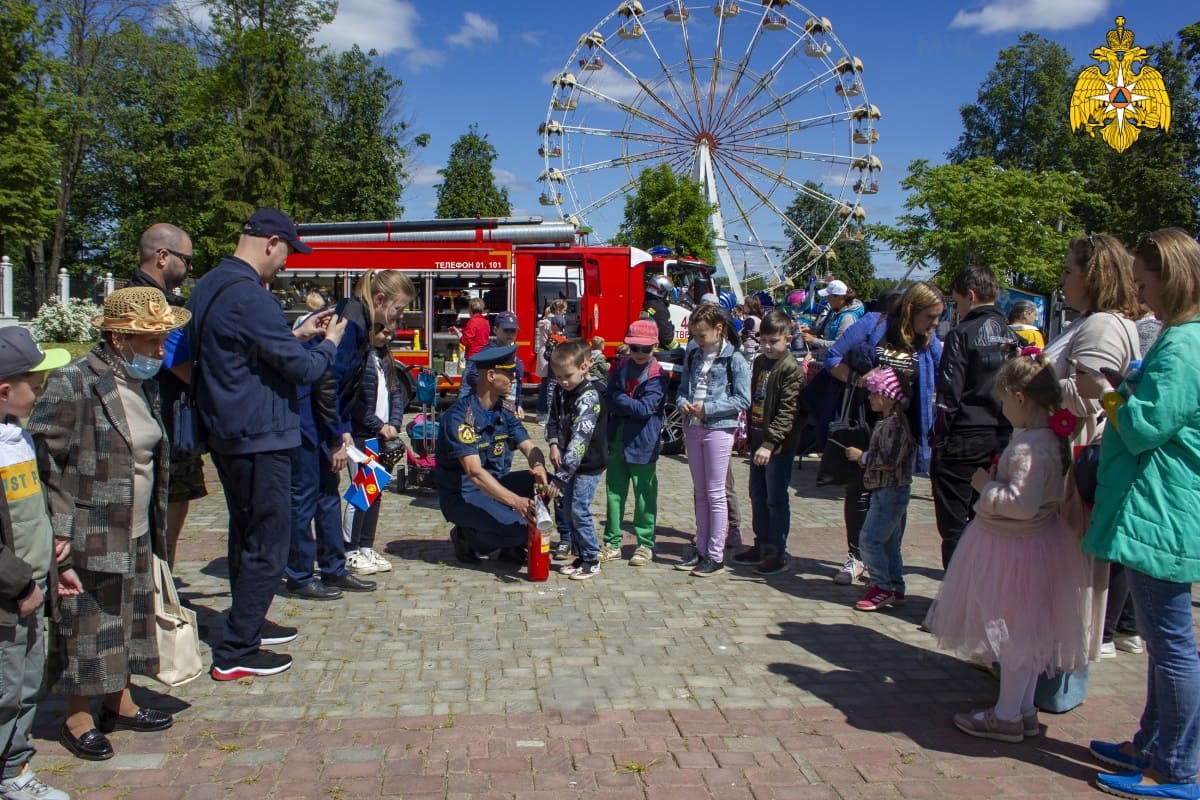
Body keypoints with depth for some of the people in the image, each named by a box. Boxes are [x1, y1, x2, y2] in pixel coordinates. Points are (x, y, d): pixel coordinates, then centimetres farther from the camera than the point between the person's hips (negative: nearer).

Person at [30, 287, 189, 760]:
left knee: (128, 621, 17)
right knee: (85, 628, 5)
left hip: (137, 535, 8)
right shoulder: (73, 383, -17)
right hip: (88, 539, -7)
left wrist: (157, 527, 18)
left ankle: (120, 703, 33)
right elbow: (41, 460, -17)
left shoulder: (144, 384, 8)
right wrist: (58, 530, -19)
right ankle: (78, 719, 21)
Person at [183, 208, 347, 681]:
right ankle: (235, 654, 4)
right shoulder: (248, 296, -21)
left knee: (246, 534, 21)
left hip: (226, 435, 10)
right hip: (259, 437, -10)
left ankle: (248, 624, 35)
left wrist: (299, 333, 16)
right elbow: (302, 368, -18)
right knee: (267, 541, -2)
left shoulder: (207, 288, 10)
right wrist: (329, 343, 1)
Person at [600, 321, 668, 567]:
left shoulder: (658, 375, -8)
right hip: (617, 440, 5)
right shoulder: (620, 367, 7)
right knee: (614, 492, 10)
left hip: (642, 444, -5)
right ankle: (612, 542, 20)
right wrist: (633, 406, -14)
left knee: (644, 496, 4)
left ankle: (646, 545, 15)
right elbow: (608, 401, 1)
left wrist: (619, 399, -9)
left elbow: (645, 409, -17)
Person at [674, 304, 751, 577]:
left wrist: (708, 408, -17)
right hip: (693, 428, 6)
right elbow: (682, 388, 15)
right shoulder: (693, 356, 10)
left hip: (719, 429, -6)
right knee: (700, 493, 13)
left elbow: (743, 400, -11)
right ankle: (702, 550, 22)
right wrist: (683, 403, -8)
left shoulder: (734, 359, -8)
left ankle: (716, 556, 7)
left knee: (715, 493, 0)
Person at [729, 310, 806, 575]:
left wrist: (770, 443, -26)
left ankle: (778, 553, 10)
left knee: (776, 499, 0)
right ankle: (761, 546, 29)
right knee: (757, 496, 16)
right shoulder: (759, 362, 12)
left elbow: (788, 412, -20)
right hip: (758, 439, 8)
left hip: (780, 444, -8)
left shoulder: (792, 369, -14)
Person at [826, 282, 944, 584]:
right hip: (864, 423, -2)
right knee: (859, 490, 4)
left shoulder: (929, 343, 4)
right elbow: (833, 359, -6)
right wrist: (861, 382, -18)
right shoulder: (873, 325, -7)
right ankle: (856, 557, 18)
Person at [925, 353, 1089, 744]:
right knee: (1024, 632, 18)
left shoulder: (1030, 447, -26)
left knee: (1015, 633, 3)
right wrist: (995, 480, 9)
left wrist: (986, 485, -18)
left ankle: (1007, 716, 16)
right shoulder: (1051, 436, 5)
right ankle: (1024, 710, 31)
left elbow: (1021, 503, -31)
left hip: (1015, 548, -10)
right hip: (1024, 545, 10)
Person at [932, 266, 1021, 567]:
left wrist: (940, 436, -6)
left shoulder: (962, 334, -8)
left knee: (954, 525, 1)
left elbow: (949, 394, -12)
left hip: (963, 439, -6)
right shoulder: (1012, 336, 9)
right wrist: (1006, 434, 13)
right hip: (1001, 439, 6)